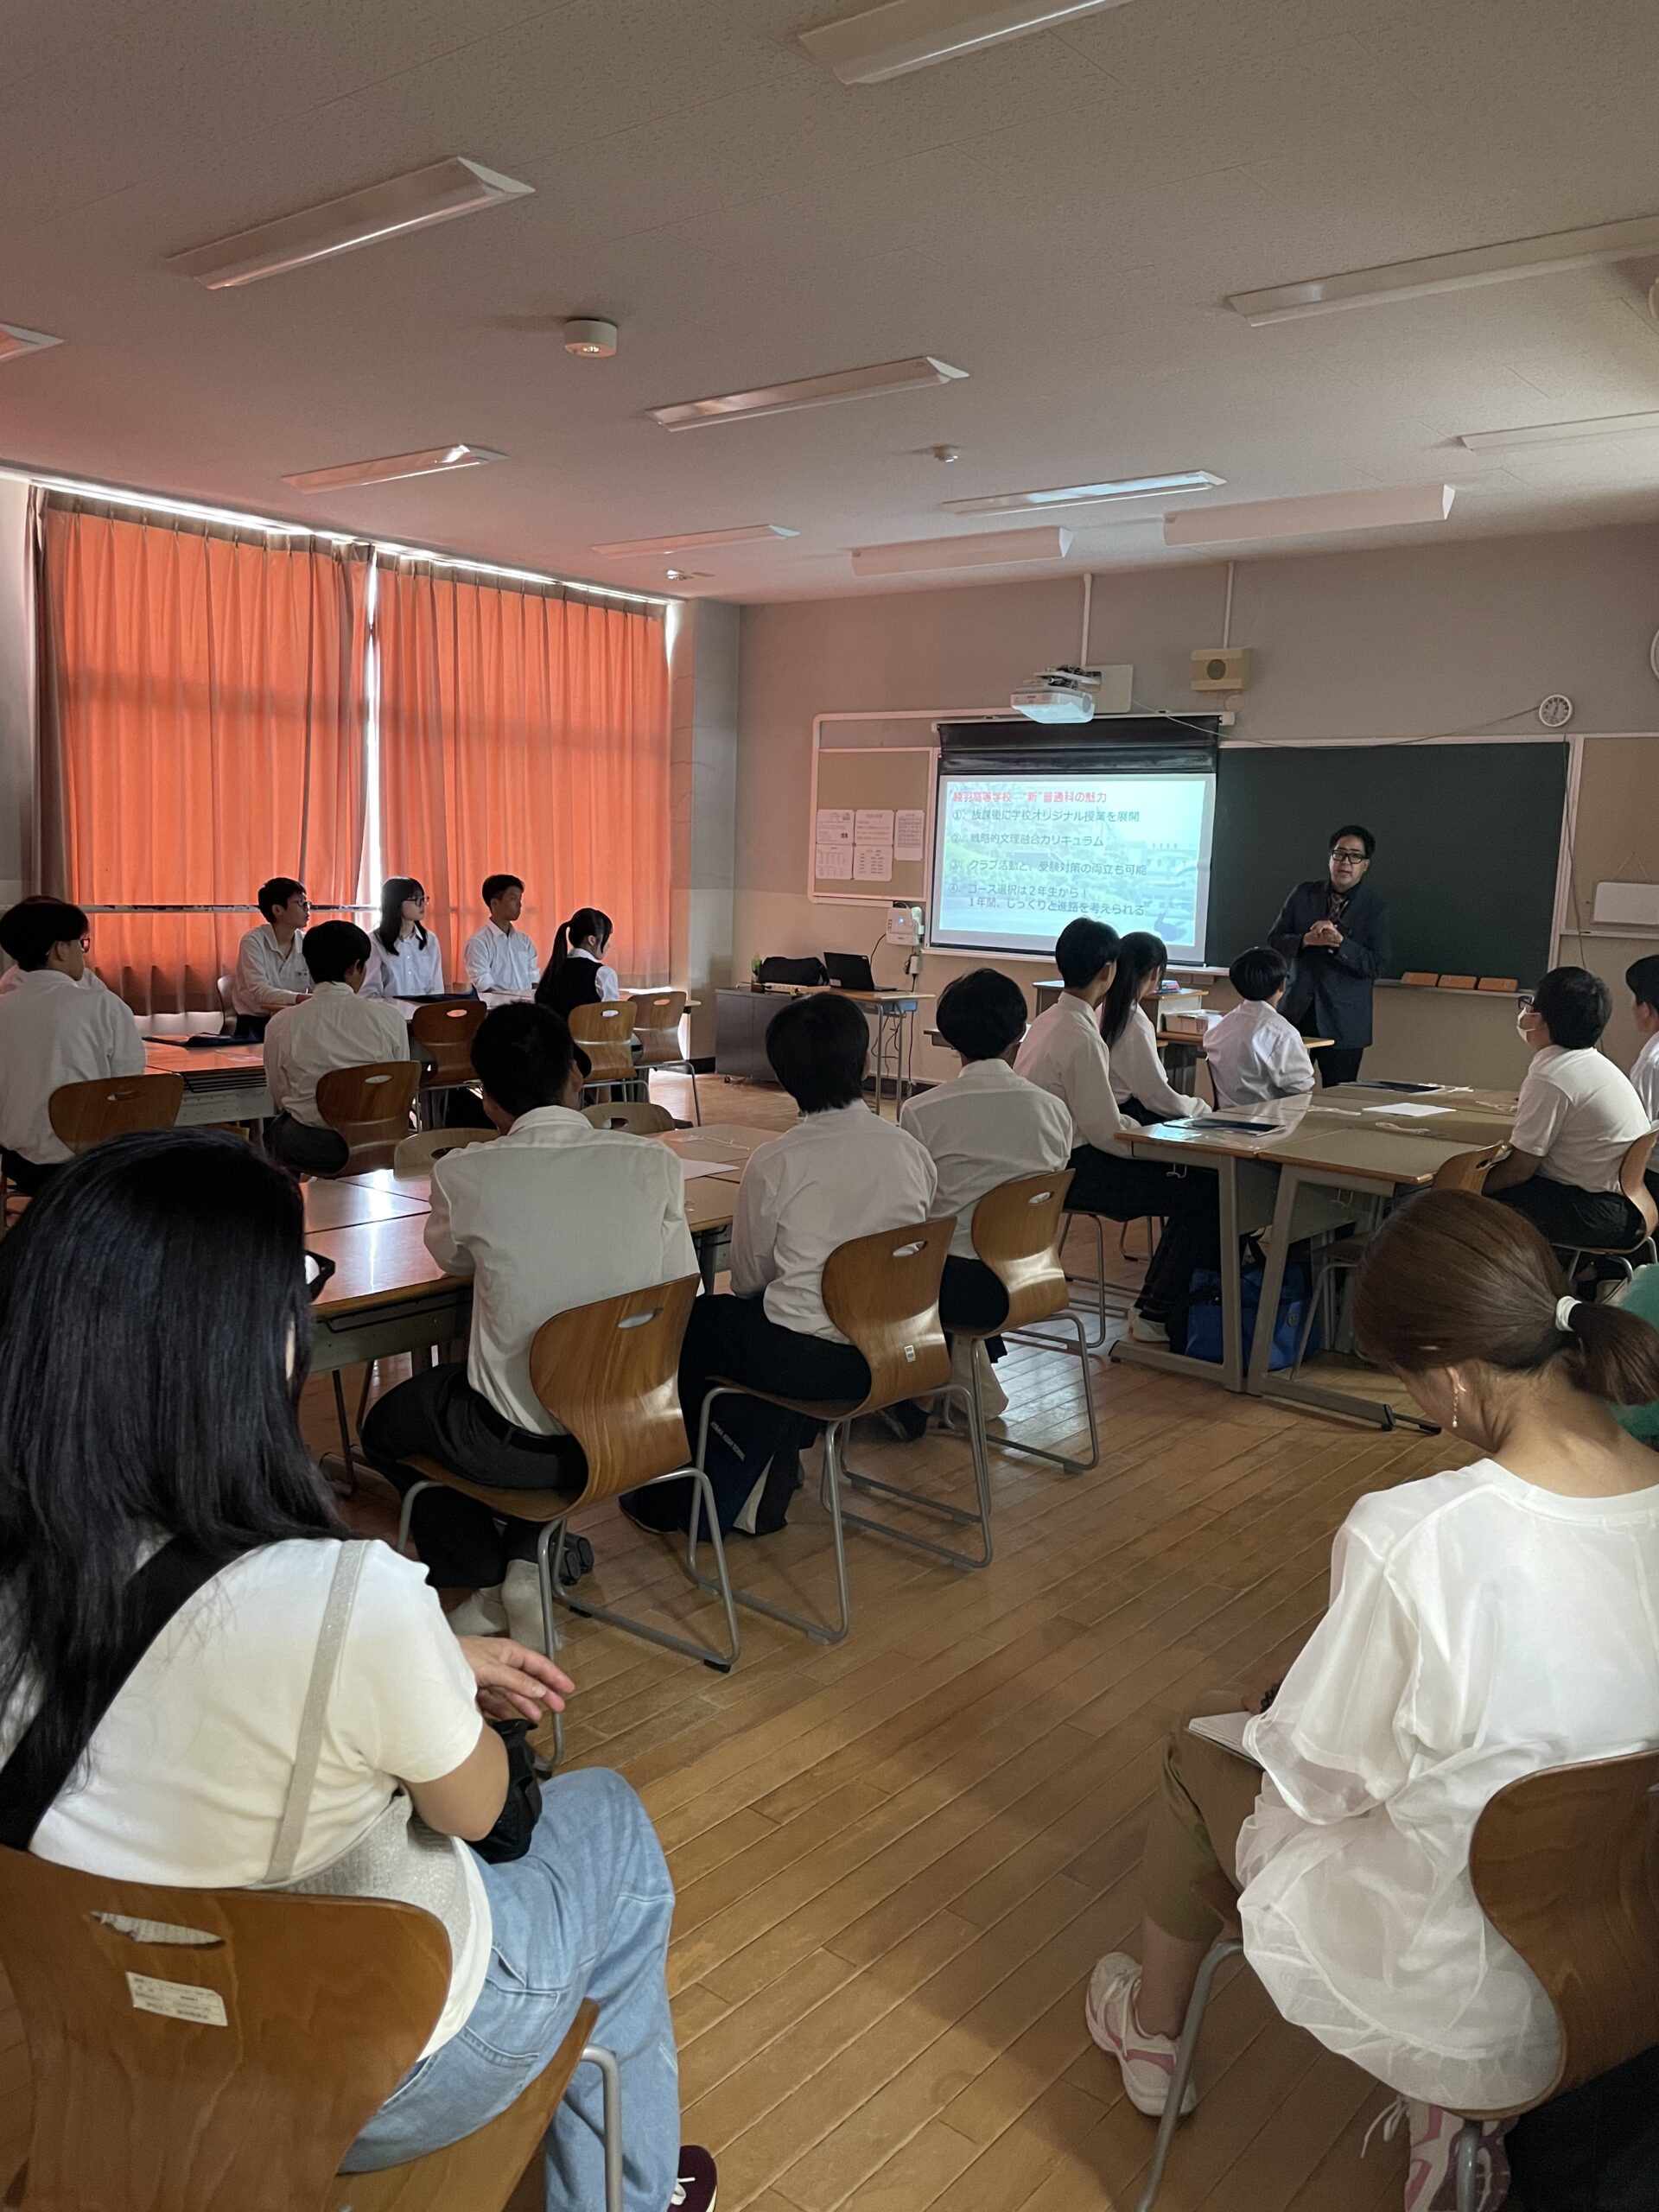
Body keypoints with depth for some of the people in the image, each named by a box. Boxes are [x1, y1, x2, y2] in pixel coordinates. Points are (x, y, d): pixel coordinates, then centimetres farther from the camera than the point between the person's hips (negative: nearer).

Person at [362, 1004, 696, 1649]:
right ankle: (529, 1554, 21)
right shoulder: (652, 1162, -10)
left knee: (384, 1426, 28)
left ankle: (488, 1577, 18)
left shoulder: (463, 1173, -13)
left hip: (513, 1445, -3)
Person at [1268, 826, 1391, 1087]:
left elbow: (1378, 965, -8)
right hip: (1296, 1012, 2)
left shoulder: (1375, 909, -1)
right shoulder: (1304, 894, 7)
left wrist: (1340, 943, -21)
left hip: (1343, 1022, -2)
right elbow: (1274, 940, 5)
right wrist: (1307, 940, -15)